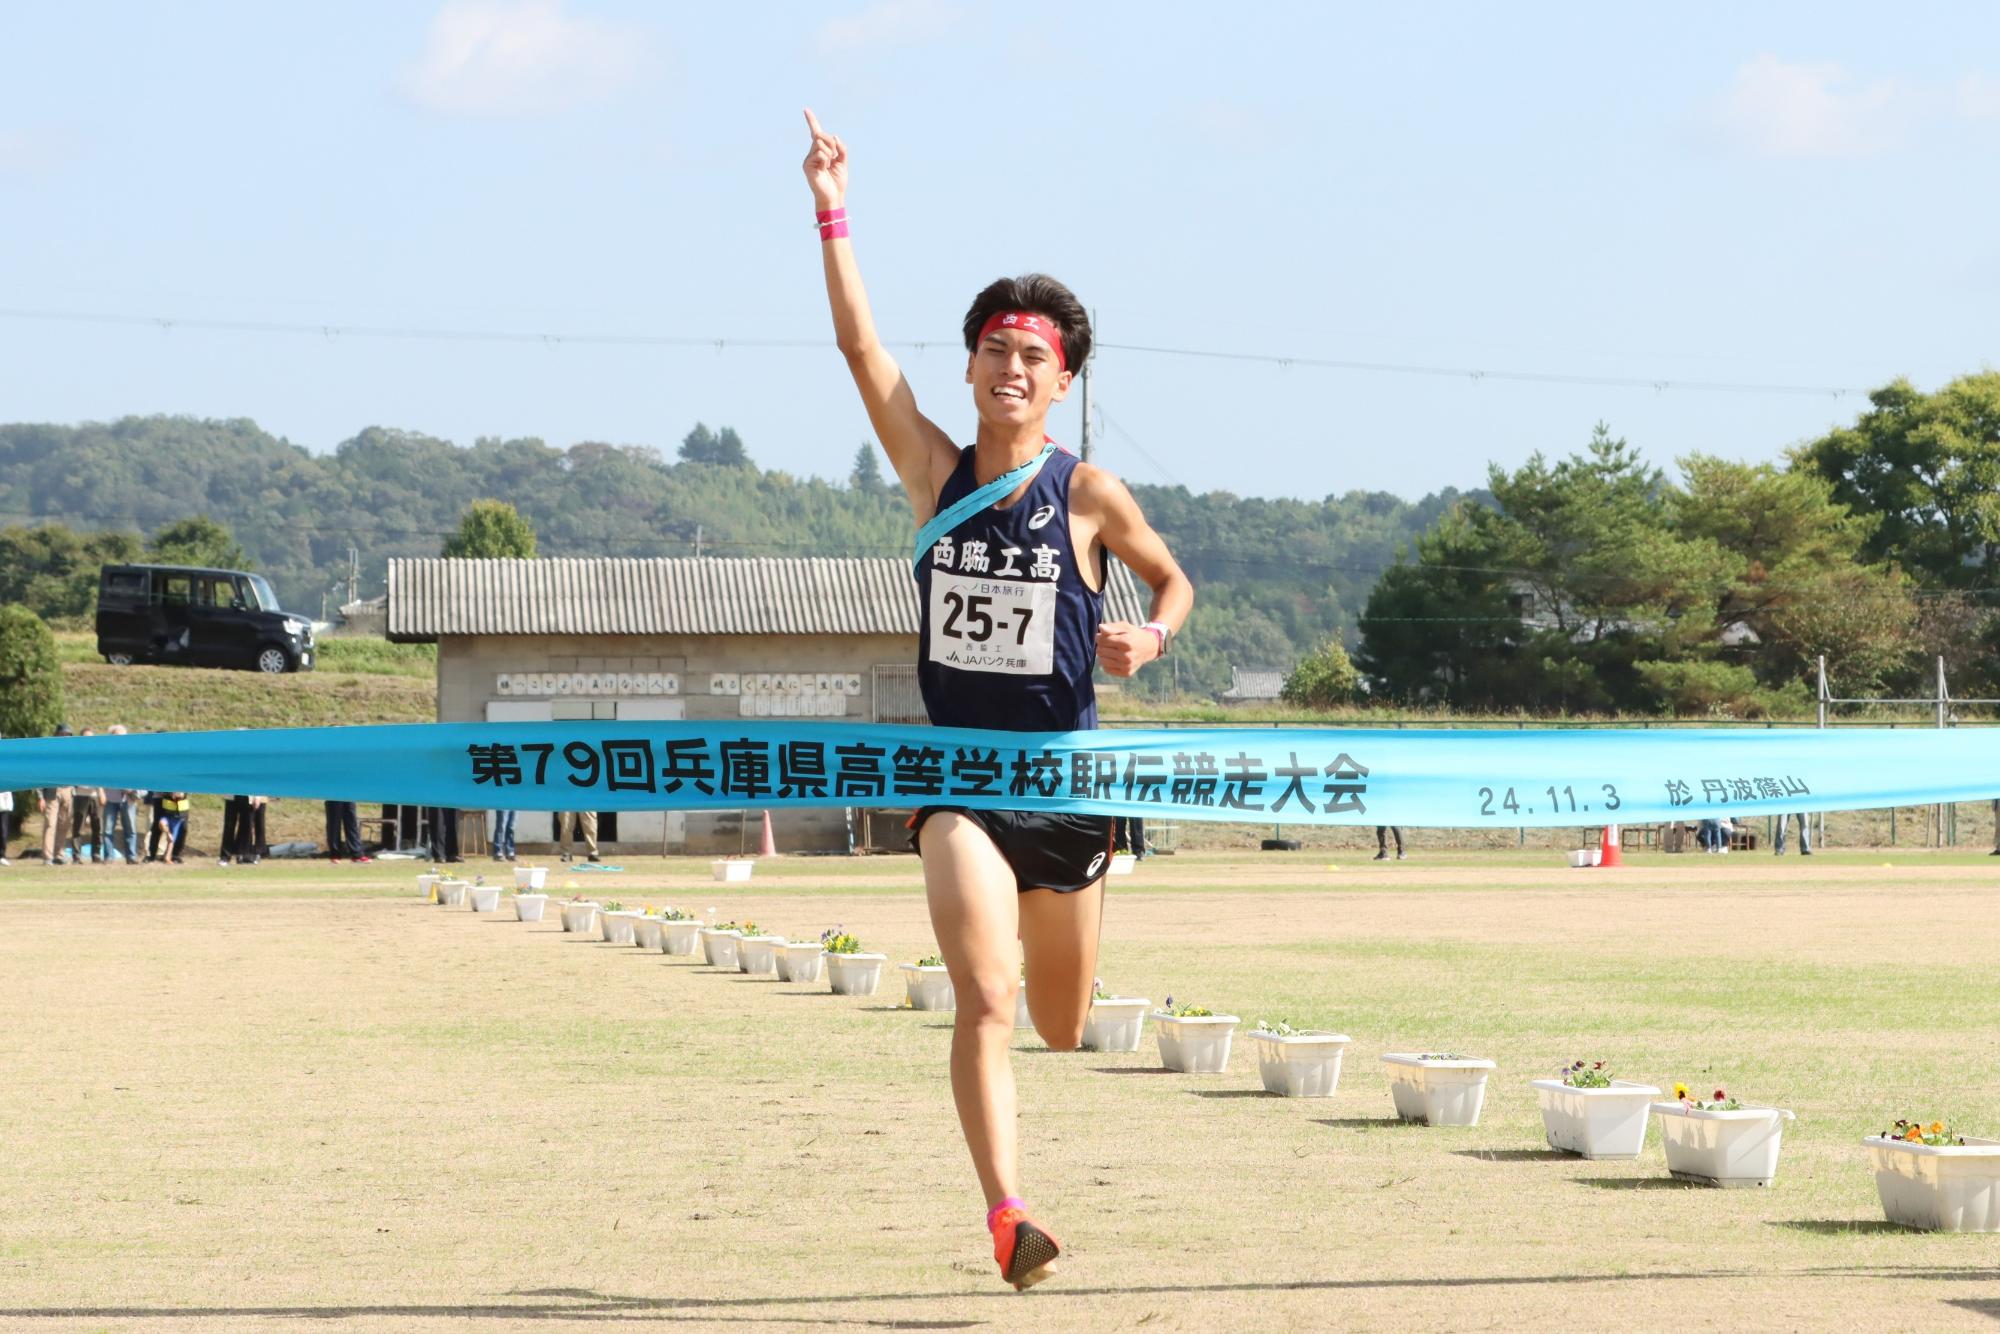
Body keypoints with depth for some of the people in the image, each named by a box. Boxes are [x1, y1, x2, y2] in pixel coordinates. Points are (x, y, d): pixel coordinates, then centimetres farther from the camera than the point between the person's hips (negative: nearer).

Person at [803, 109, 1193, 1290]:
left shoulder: (1088, 494, -4)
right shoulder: (936, 472, 0)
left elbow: (1175, 580, 10)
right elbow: (863, 347, -5)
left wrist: (1149, 637, -12)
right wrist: (832, 216, -10)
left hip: (1062, 776, 0)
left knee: (1063, 1027, 16)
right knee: (986, 1001, -21)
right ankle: (1008, 1218, -27)